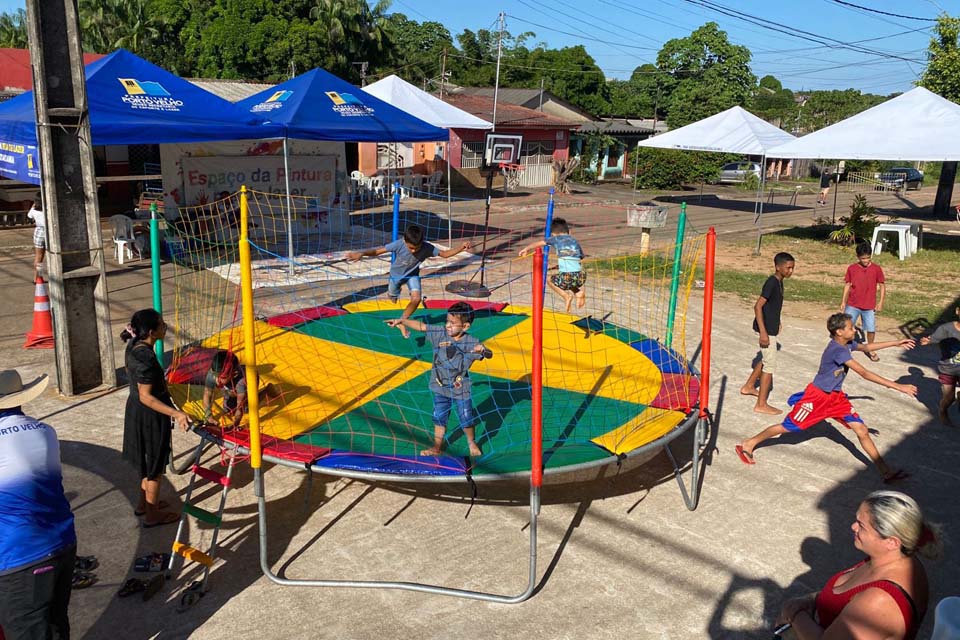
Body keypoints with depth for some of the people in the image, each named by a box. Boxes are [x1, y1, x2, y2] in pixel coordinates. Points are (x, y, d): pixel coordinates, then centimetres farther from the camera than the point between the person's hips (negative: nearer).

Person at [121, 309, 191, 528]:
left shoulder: (134, 346, -4)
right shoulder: (146, 358, -31)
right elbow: (146, 397, -27)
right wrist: (176, 414, -33)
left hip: (136, 411, 9)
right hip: (149, 417, -9)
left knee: (148, 461, 25)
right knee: (155, 465, 8)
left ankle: (144, 502, 41)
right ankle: (152, 514, 22)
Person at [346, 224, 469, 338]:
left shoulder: (427, 248, -33)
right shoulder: (398, 245, -38)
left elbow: (444, 254, -24)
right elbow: (377, 251, -36)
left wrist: (461, 248, -39)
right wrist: (361, 253, -53)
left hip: (412, 274, 1)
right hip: (396, 274, 0)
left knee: (416, 299, -21)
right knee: (393, 300, 21)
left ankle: (401, 321, 5)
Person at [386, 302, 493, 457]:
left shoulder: (472, 343, -19)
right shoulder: (439, 332, -10)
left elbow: (489, 354, -23)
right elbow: (420, 326, -6)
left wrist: (483, 350, -45)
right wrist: (401, 320, -11)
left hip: (461, 390, -3)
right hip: (440, 388, 3)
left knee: (467, 420, 12)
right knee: (439, 418, 15)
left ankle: (472, 443, 38)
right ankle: (437, 447, 32)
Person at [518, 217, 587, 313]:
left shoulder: (556, 238, 14)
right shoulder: (575, 241, 23)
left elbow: (539, 243, 26)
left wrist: (526, 249, 43)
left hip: (565, 277, -4)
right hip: (580, 276, 4)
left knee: (550, 280, 27)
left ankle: (566, 295, 6)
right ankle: (579, 292, 12)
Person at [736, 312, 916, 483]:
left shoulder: (848, 344, -2)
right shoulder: (838, 350, -29)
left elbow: (866, 347, 19)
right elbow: (864, 373, -32)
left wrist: (895, 343, 15)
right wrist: (897, 386, -31)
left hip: (836, 397, 8)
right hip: (817, 397, -8)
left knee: (862, 430, 0)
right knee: (788, 427, 2)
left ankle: (886, 472, 6)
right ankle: (748, 445, 16)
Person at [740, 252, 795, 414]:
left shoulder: (779, 282, 7)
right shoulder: (771, 282, -21)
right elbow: (758, 306, -25)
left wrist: (777, 322, 26)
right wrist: (763, 332, -27)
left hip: (771, 329, 10)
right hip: (767, 330, -10)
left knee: (765, 359, 24)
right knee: (770, 365, -4)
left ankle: (748, 386, 40)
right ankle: (761, 404, 1)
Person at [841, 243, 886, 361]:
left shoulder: (876, 269, -5)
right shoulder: (851, 268, -4)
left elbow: (882, 286, 1)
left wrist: (880, 302, -5)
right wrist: (843, 301, 3)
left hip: (869, 306, 0)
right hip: (852, 305, 1)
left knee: (871, 329, 0)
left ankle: (870, 350, 22)